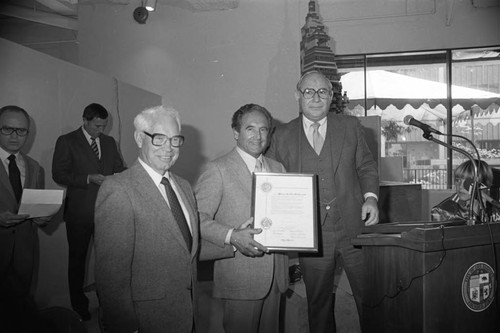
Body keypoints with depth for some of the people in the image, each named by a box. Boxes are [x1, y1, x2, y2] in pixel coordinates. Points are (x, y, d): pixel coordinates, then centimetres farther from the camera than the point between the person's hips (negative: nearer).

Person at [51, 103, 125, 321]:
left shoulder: (109, 142, 11)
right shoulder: (67, 141, -3)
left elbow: (119, 168, 15)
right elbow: (58, 174, -7)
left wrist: (121, 175, -9)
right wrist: (88, 178, -18)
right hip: (80, 212, -3)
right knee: (77, 258, 10)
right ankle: (79, 305, 25)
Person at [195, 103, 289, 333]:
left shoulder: (277, 168, 12)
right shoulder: (218, 170, -9)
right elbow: (197, 217, -14)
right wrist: (232, 236, -26)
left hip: (275, 274, 6)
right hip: (240, 277, -6)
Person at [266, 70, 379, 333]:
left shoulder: (351, 126, 8)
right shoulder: (282, 136, 4)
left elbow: (366, 166, 12)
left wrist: (370, 197, -5)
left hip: (354, 229, 1)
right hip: (312, 236, 0)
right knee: (318, 304, 11)